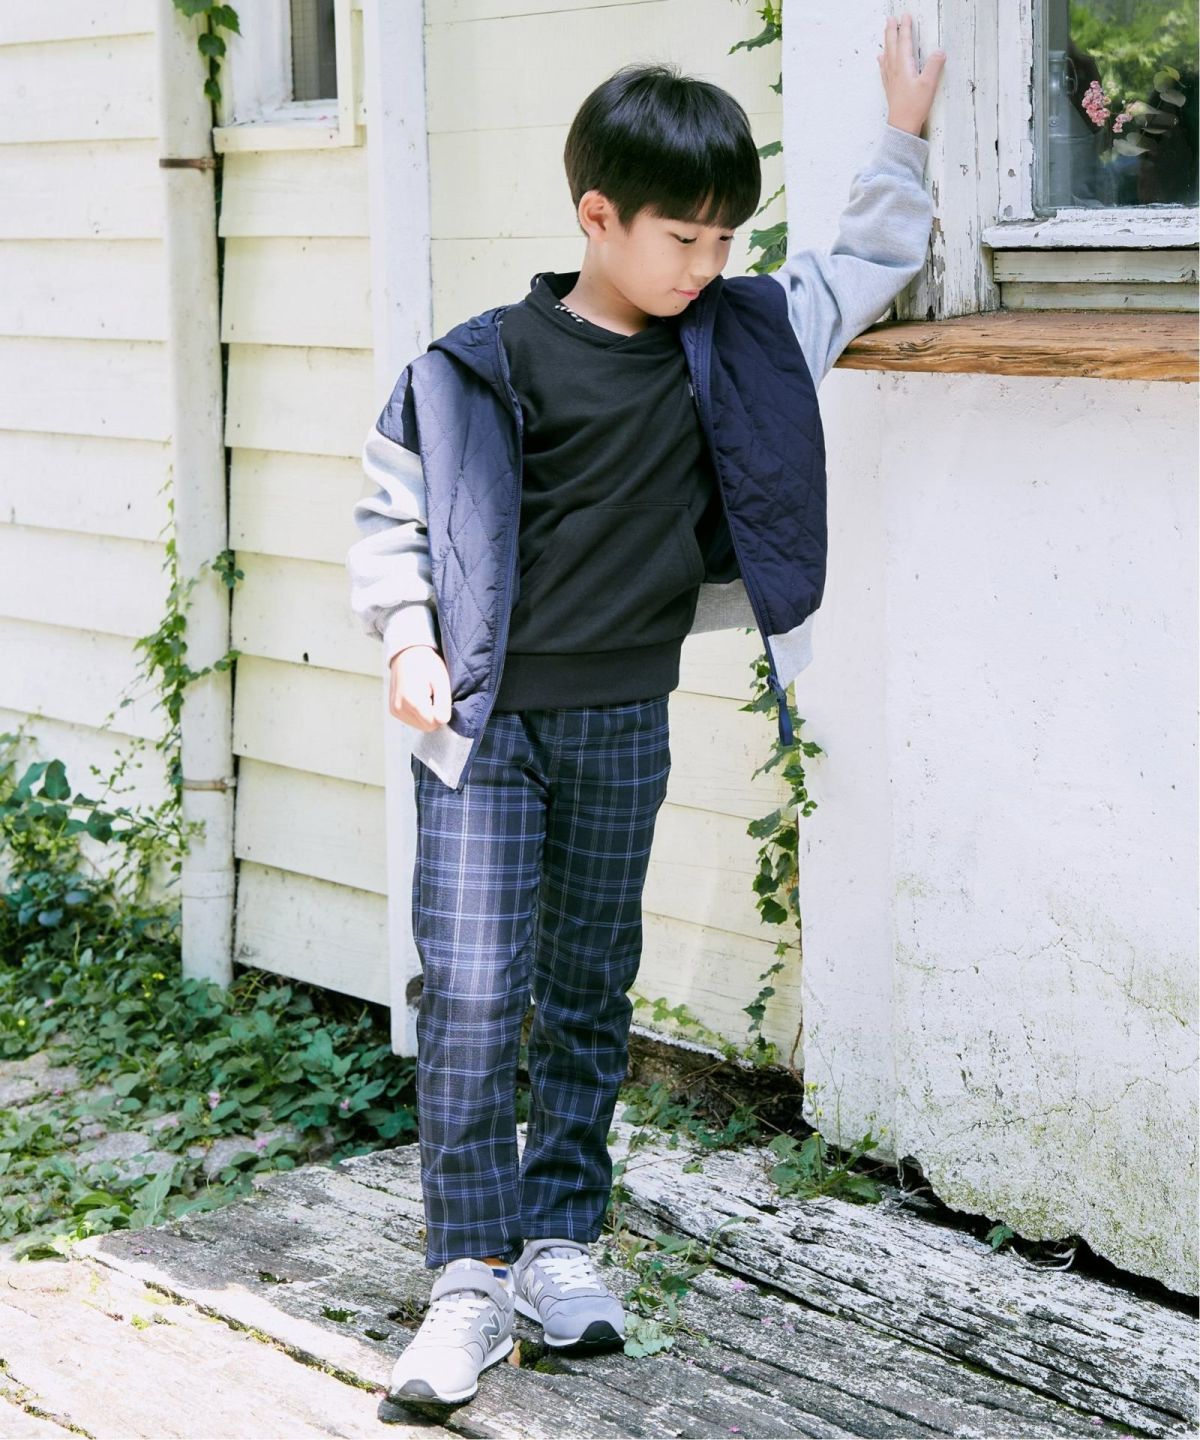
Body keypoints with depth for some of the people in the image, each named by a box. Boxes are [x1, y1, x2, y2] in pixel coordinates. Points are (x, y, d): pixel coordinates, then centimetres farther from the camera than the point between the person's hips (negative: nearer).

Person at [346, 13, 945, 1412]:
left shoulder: (737, 341, 4)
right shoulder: (493, 362, -10)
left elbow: (865, 269, 18)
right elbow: (393, 510, -3)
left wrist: (902, 136, 10)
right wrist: (410, 639, -14)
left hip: (625, 726, 5)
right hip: (486, 722, -4)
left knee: (591, 991, 12)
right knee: (472, 994, -8)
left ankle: (563, 1242, 24)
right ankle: (472, 1276, 0)